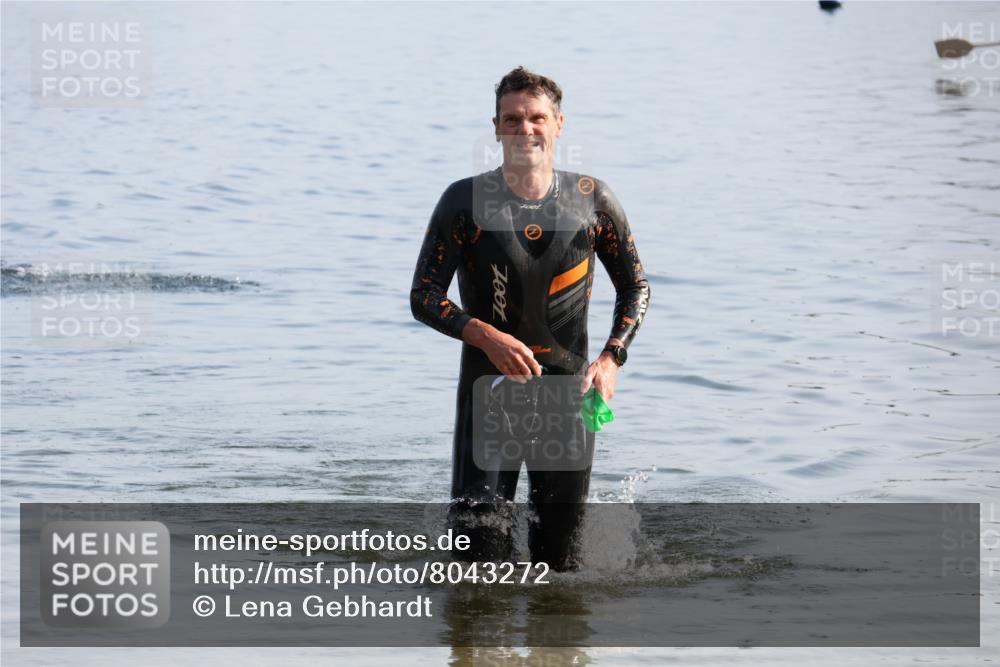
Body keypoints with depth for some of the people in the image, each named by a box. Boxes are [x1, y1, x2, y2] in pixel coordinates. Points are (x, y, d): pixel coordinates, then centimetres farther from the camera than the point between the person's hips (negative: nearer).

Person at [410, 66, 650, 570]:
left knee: (558, 562, 3)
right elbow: (424, 297, -5)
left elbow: (635, 288, 10)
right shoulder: (465, 202, -5)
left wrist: (611, 359, -6)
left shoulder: (591, 201, 1)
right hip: (489, 386, -1)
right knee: (475, 549, -11)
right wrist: (486, 337, -20)